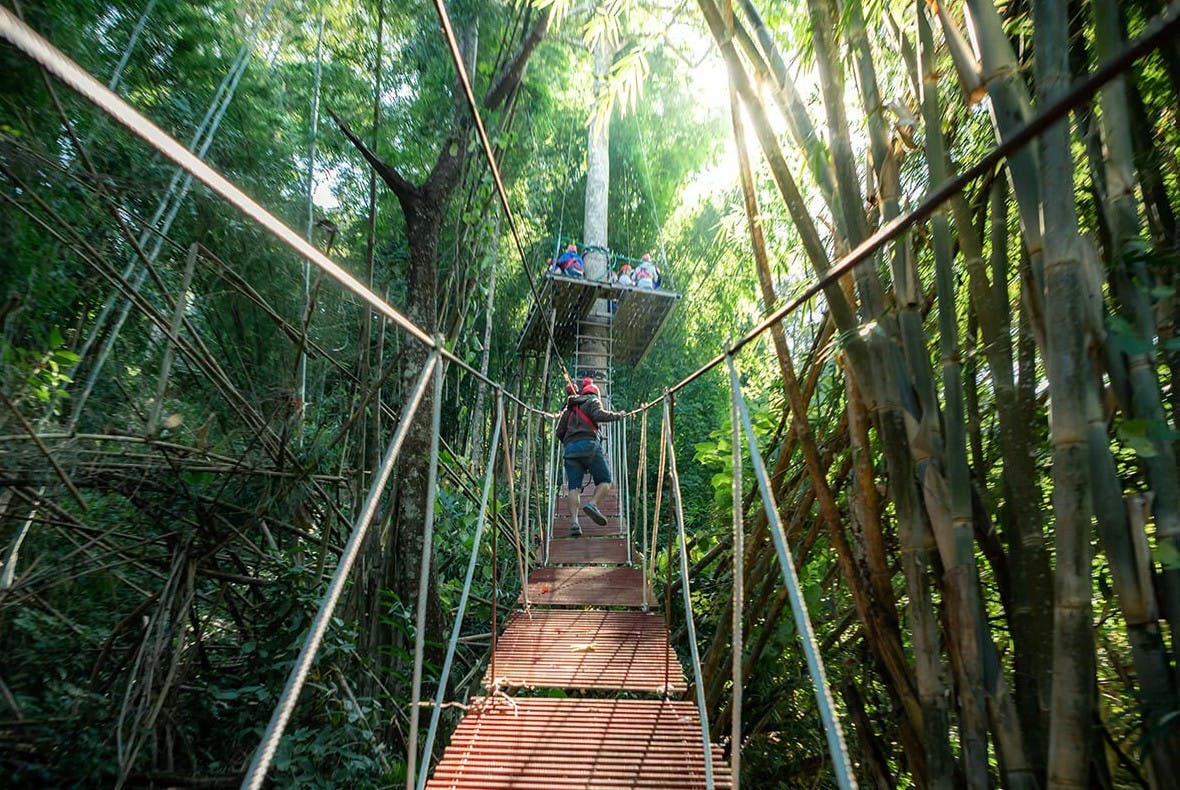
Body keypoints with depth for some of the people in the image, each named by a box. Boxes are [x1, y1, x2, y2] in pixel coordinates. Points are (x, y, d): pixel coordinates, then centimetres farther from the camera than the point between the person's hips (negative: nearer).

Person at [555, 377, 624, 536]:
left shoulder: (569, 408, 29)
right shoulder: (593, 401, 14)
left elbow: (559, 432, 23)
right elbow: (599, 415, -7)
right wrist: (617, 415, 5)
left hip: (570, 449, 5)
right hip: (589, 445, -5)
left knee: (574, 487, -1)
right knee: (605, 481, 2)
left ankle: (573, 522, -16)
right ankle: (592, 504, -23)